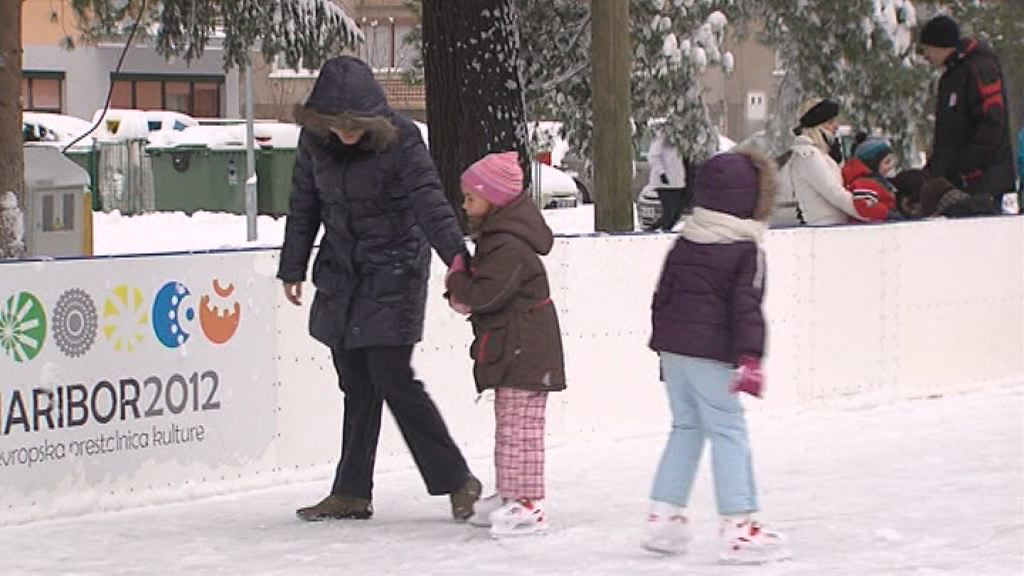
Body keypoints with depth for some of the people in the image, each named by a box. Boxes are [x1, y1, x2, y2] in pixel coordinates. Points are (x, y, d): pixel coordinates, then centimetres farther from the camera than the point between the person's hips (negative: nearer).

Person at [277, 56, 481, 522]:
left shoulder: (399, 139, -17)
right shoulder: (315, 139, -2)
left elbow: (429, 203, -25)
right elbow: (304, 204, 11)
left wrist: (456, 256, -38)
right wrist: (293, 268, 15)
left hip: (394, 275, -5)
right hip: (341, 276, 5)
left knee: (393, 379, -10)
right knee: (357, 387, 8)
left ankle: (457, 481, 0)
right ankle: (351, 494, 15)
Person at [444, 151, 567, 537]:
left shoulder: (509, 247, -21)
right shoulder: (494, 237, 13)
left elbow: (486, 294, -28)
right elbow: (480, 289, 22)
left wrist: (457, 278, -10)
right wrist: (461, 294, 1)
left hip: (524, 351, -11)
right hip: (511, 350, 11)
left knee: (520, 426, -8)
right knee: (508, 425, 17)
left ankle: (529, 504, -6)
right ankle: (510, 495, 26)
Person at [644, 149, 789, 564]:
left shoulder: (685, 242, 12)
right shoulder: (746, 249, -8)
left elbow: (662, 294, 18)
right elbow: (746, 308, -15)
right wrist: (750, 359, -16)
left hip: (673, 346, 7)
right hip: (710, 353, -7)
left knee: (685, 427, 18)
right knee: (728, 433, -3)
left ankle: (664, 516, 17)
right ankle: (738, 526, -5)